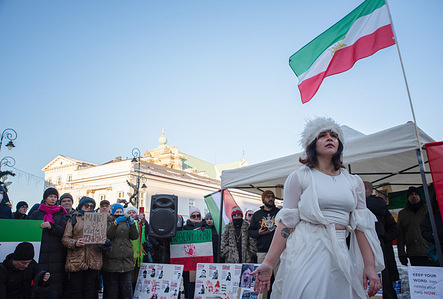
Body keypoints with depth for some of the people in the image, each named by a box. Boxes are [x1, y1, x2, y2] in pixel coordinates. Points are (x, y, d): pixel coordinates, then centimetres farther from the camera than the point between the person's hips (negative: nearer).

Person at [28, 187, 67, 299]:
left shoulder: (61, 214, 11)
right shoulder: (37, 213, 13)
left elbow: (64, 231, 0)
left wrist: (50, 226, -15)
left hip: (56, 253, 0)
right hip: (40, 253, 0)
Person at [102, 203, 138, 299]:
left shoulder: (126, 222, 13)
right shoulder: (108, 221, 4)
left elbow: (135, 236, 4)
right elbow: (108, 235, -14)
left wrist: (132, 224, -9)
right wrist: (116, 222, -22)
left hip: (126, 260, 3)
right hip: (111, 261, -3)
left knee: (126, 286, 6)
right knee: (111, 287, 3)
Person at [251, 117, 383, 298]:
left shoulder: (354, 182, 11)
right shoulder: (298, 177, -1)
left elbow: (362, 225, 9)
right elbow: (287, 222, -6)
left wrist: (370, 266, 1)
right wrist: (268, 263, -10)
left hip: (340, 255, 4)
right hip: (305, 252, -3)